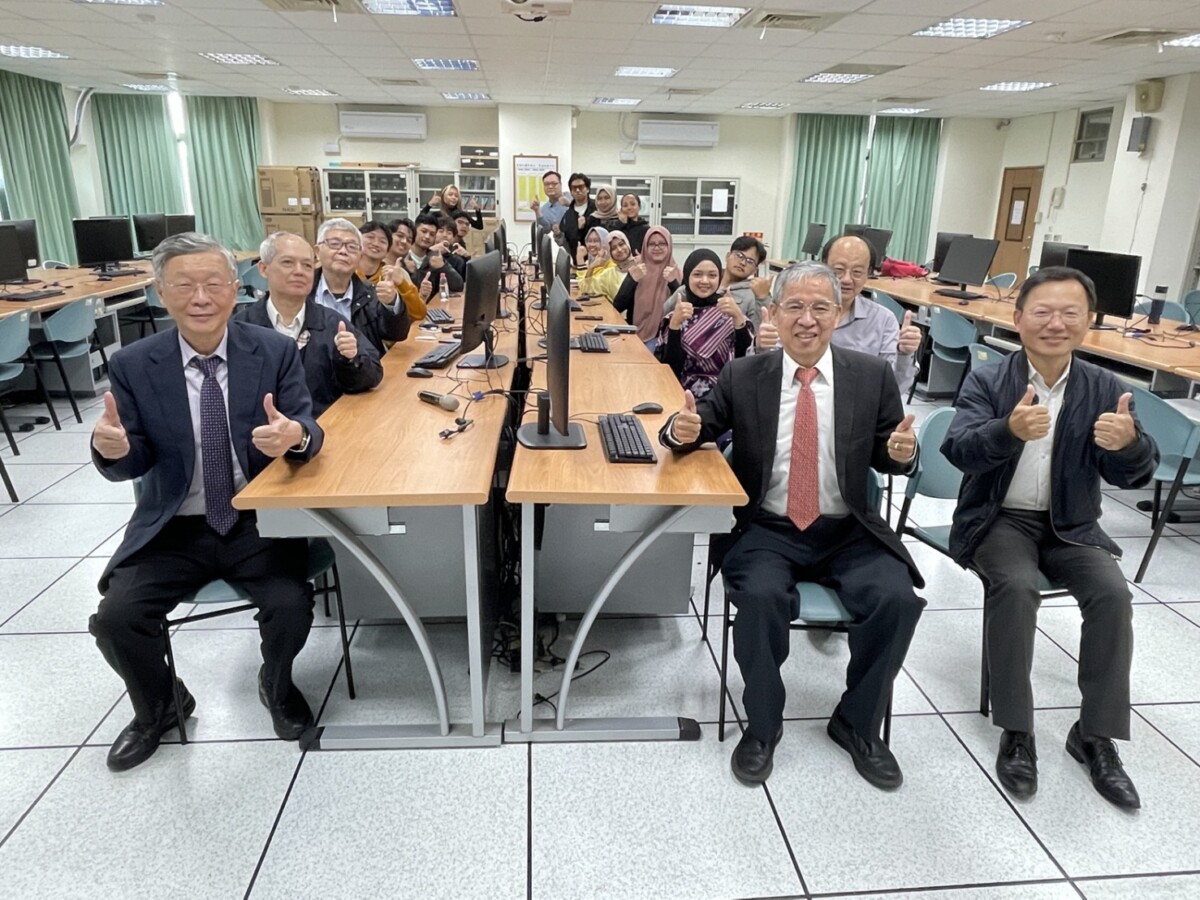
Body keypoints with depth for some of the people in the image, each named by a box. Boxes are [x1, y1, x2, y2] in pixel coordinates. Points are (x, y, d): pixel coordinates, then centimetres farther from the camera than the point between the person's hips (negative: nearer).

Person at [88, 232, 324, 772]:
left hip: (258, 523, -1)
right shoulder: (132, 365, -5)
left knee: (292, 607, -23)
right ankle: (158, 708, 20)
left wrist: (295, 436, -39)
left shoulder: (275, 351, -7)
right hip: (173, 529, 2)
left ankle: (276, 686, 15)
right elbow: (132, 465, -2)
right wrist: (113, 449, -27)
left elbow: (306, 428, -13)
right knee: (115, 618, -15)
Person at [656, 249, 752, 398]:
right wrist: (674, 323, -15)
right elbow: (670, 369, -6)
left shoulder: (731, 311, 5)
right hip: (685, 394, 0)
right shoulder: (673, 316, 5)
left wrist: (738, 318, -15)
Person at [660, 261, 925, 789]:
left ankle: (858, 723, 5)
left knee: (898, 599, -23)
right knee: (759, 598, -30)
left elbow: (890, 456, 8)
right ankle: (762, 726, -2)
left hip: (848, 532, 2)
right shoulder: (742, 377, 0)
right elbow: (697, 427, 7)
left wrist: (903, 452, -16)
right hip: (769, 531, -1)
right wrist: (683, 429, -17)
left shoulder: (872, 376, 2)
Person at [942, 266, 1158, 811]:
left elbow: (1133, 477, -5)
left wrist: (1128, 443, -29)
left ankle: (1095, 735, -4)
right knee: (1017, 587, -30)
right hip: (1000, 519, -3)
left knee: (1113, 594, -22)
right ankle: (1016, 732, -14)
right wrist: (1010, 429, -44)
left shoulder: (1105, 389, 0)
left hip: (1071, 525, 3)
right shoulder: (986, 382, -7)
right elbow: (958, 451, -23)